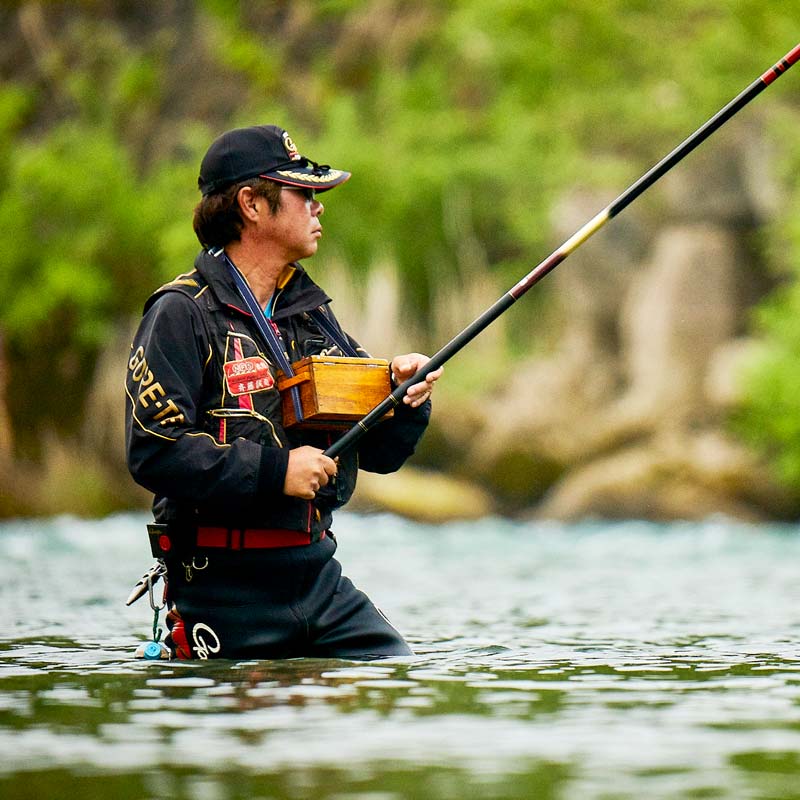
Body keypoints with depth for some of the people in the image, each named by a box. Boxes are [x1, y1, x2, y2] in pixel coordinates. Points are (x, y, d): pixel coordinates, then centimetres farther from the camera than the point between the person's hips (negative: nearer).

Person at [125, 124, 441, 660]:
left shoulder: (315, 315, 15)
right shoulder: (182, 314, -7)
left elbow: (378, 453, 16)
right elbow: (152, 451, -18)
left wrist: (406, 400, -4)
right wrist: (275, 470, -20)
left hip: (319, 573, 6)